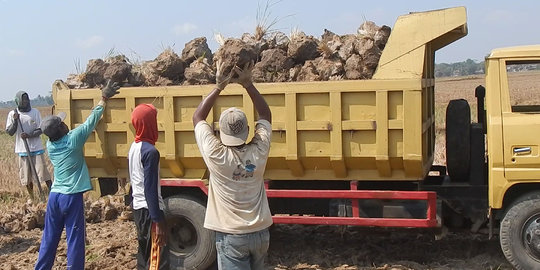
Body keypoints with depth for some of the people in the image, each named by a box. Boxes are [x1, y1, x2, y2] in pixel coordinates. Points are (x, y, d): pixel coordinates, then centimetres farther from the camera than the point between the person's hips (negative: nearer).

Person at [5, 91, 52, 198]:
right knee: (27, 176, 7)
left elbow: (40, 130, -2)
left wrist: (29, 135, -19)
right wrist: (15, 121, -15)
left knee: (44, 173, -5)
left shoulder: (35, 112, 0)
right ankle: (32, 199, 20)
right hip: (22, 150, 1)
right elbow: (10, 132, 0)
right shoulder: (12, 114, 3)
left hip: (37, 148, -1)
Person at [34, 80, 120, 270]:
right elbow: (92, 119, -5)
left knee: (49, 239, 15)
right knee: (75, 240, 1)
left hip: (54, 196, 7)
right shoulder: (73, 139, -12)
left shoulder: (50, 145, 6)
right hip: (72, 197, -6)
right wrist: (104, 98, 5)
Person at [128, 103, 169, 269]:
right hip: (149, 209, -9)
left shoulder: (133, 147, 8)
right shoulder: (150, 151, -19)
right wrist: (158, 220, -20)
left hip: (138, 207, 9)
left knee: (144, 252, 17)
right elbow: (150, 189, -21)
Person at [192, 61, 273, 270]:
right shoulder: (258, 152, -9)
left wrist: (219, 87, 0)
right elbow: (266, 115, 9)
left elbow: (198, 117, -1)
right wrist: (248, 84, 6)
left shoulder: (216, 155, -16)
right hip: (260, 233, 4)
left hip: (231, 236, -4)